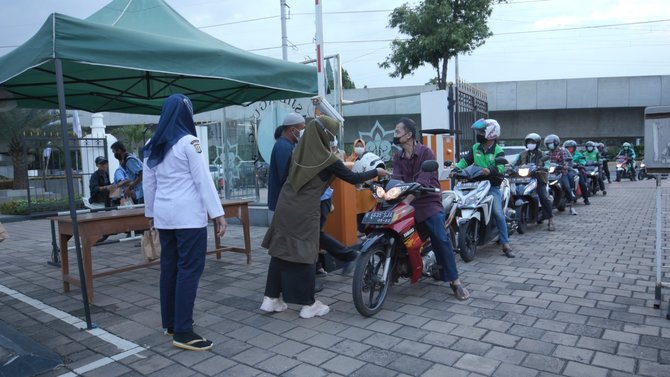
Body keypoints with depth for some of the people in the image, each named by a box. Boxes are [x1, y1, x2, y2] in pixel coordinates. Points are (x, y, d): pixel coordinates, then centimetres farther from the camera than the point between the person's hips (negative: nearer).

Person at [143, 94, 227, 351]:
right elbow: (203, 180, -12)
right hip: (188, 215, -7)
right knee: (189, 269, -4)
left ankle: (170, 324, 23)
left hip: (164, 215, 7)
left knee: (169, 268, 13)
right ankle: (183, 332, -3)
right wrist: (218, 213, -10)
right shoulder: (188, 142, -10)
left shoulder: (152, 146, 11)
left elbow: (148, 184, 15)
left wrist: (151, 213, 23)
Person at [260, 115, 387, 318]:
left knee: (281, 250, 12)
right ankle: (308, 304, 12)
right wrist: (376, 172, 10)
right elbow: (352, 178, -4)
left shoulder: (299, 151, 8)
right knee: (305, 255, 2)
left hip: (285, 206, 7)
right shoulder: (327, 159, -11)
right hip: (304, 211, -7)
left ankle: (271, 298, 19)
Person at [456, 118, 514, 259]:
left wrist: (490, 171, -42)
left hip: (492, 185, -4)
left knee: (498, 213, -14)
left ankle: (506, 244, -6)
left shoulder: (498, 151, -4)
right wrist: (456, 168, -15)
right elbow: (465, 161, 5)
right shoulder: (475, 148, 10)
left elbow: (501, 168, -20)